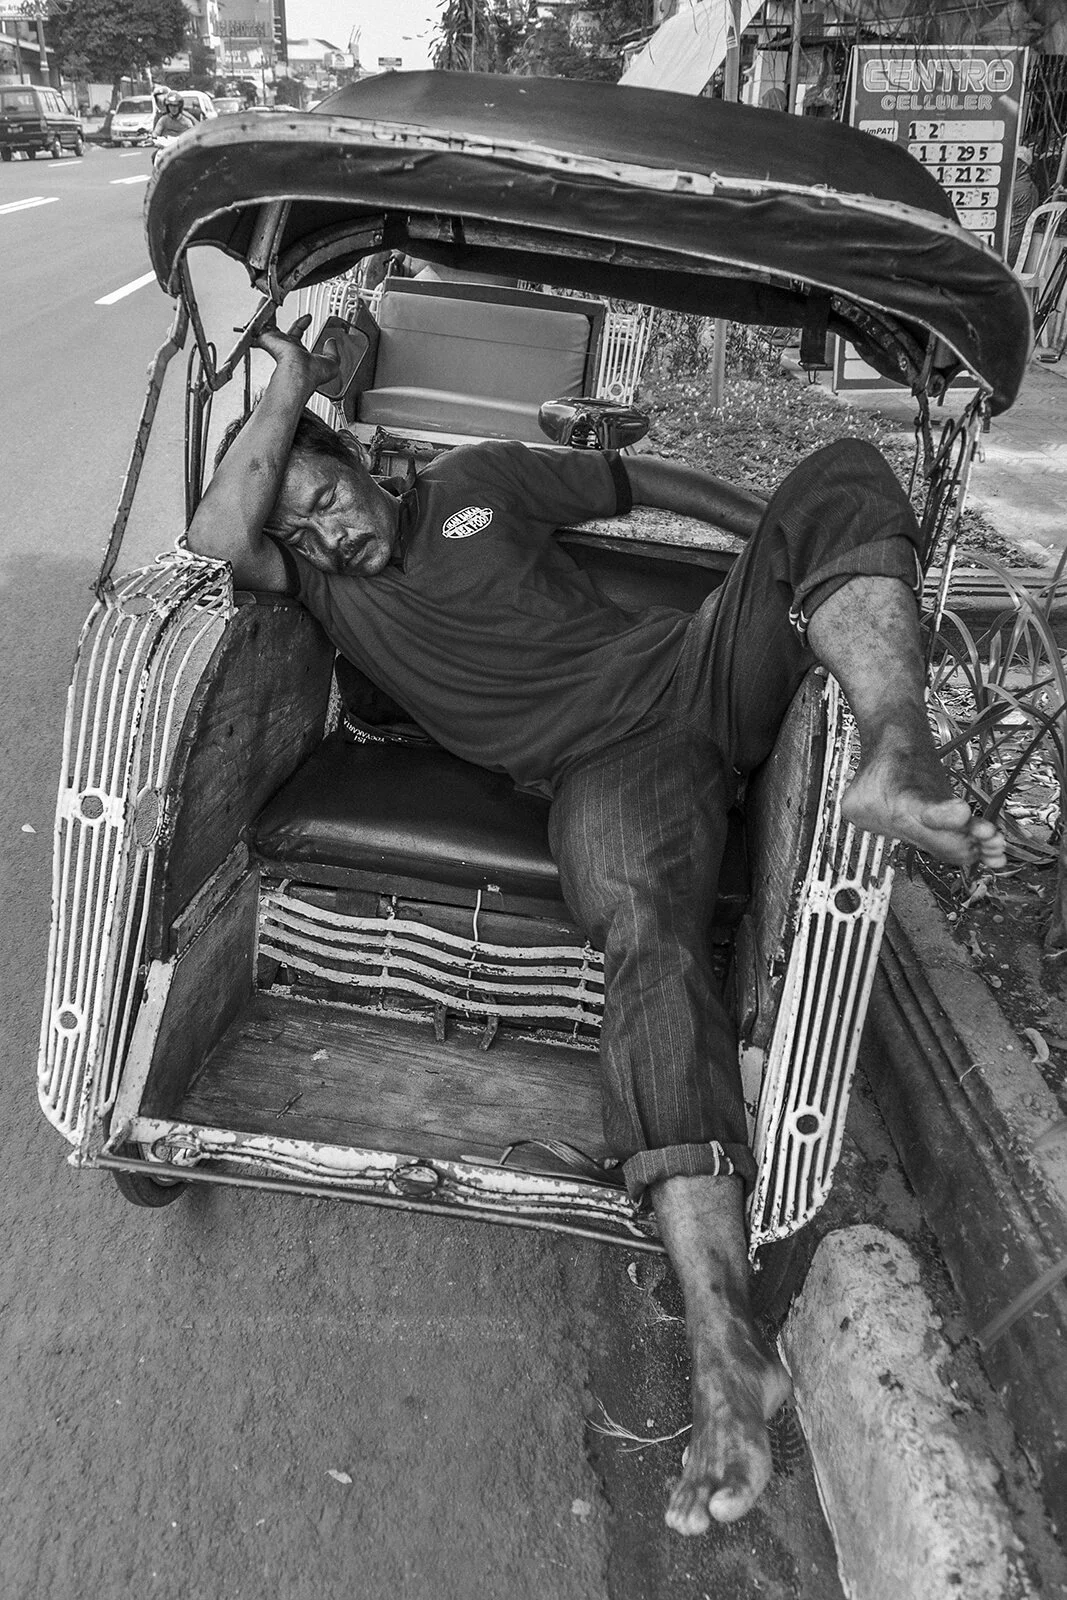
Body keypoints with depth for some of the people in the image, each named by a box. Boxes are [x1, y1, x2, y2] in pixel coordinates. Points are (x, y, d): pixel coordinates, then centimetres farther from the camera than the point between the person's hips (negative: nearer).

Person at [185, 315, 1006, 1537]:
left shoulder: (476, 480, 19)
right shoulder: (324, 585, 12)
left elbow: (641, 480, 27)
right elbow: (215, 540, -9)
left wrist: (815, 553, 25)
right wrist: (287, 385, 2)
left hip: (700, 667, 4)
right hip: (602, 771, -4)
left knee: (838, 473, -15)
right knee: (646, 935, -37)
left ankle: (894, 762, -43)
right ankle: (727, 1356, -44)